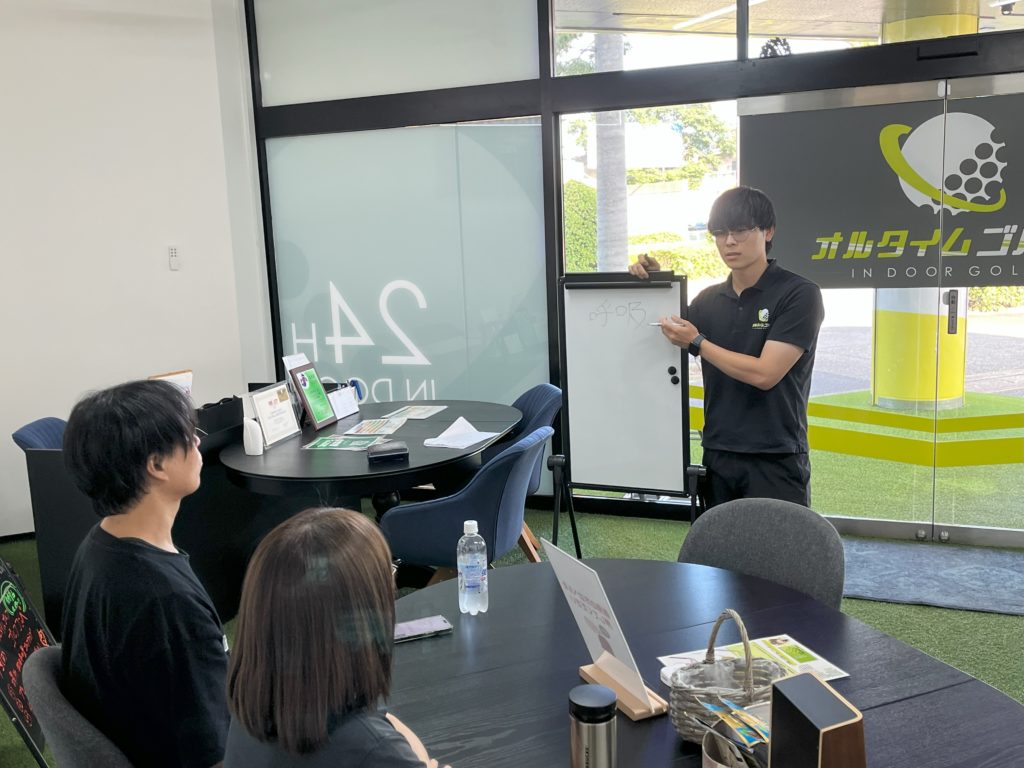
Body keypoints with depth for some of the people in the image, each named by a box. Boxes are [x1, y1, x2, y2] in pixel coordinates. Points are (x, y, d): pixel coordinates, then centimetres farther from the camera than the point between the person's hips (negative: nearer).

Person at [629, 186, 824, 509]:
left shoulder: (798, 294, -9)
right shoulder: (709, 299, 8)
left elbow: (765, 373, -17)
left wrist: (697, 342, -12)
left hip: (775, 460, -5)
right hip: (717, 457, 5)